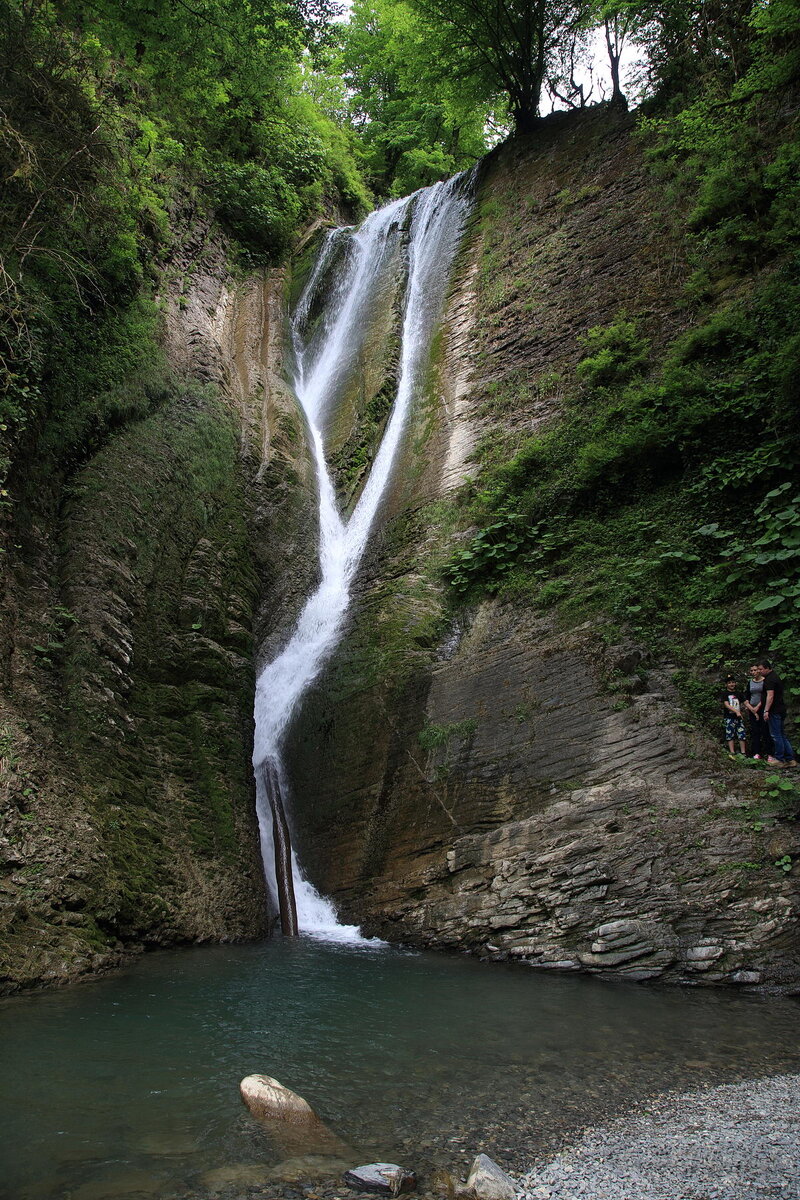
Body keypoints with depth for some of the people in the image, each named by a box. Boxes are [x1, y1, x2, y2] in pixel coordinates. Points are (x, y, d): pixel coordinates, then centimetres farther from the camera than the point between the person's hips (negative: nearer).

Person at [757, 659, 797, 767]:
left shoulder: (769, 679, -15)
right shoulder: (775, 675, 17)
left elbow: (770, 696, -23)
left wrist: (766, 711, -25)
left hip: (775, 711, -10)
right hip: (781, 709, 10)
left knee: (776, 735, -4)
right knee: (782, 735, 13)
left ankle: (780, 759, 0)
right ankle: (790, 759, 14)